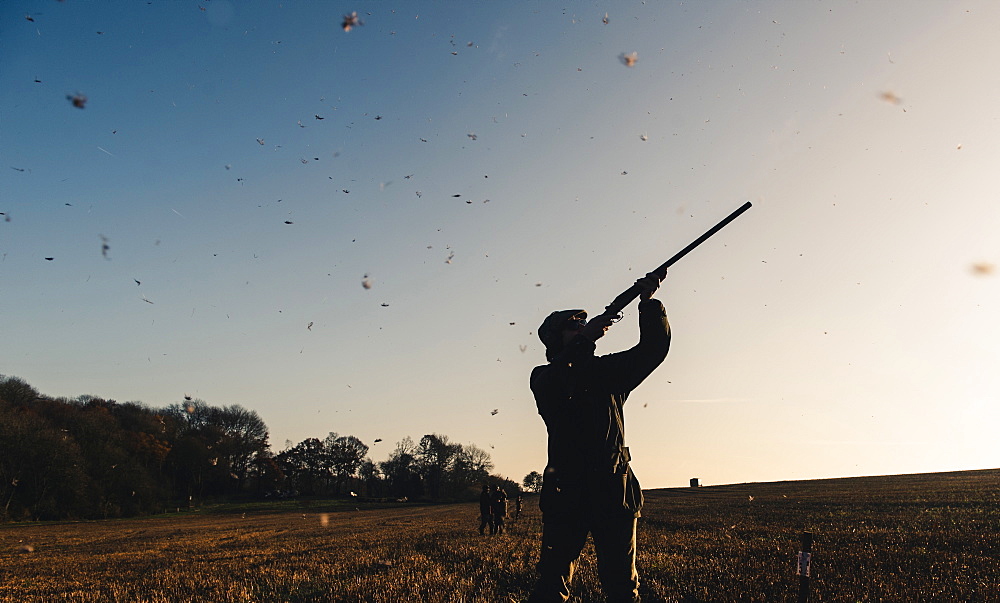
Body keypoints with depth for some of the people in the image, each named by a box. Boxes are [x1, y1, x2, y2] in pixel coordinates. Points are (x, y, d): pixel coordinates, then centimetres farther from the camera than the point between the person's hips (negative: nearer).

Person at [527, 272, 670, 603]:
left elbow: (653, 347, 8)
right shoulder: (544, 376, 7)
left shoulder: (609, 370, 16)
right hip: (566, 490, -3)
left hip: (614, 489, 3)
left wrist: (649, 302, -6)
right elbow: (555, 387, -18)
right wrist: (585, 338, -21)